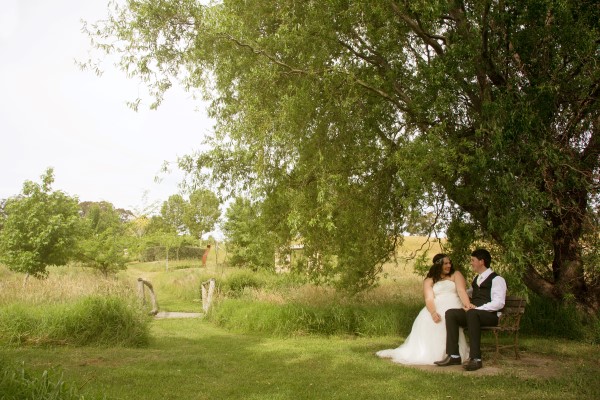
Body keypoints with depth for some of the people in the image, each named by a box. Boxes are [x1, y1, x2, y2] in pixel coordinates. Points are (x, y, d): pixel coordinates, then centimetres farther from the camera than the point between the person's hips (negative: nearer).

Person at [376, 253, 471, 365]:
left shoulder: (455, 275, 17)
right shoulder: (429, 281, 16)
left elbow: (462, 291, -1)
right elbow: (429, 299, -1)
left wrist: (468, 307, -21)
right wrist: (433, 312, -23)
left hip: (453, 307, -1)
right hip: (437, 309, 1)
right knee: (426, 321, -31)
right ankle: (425, 352, -25)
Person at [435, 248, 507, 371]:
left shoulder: (496, 279, -3)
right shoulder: (476, 279, 24)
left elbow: (498, 303, -15)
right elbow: (470, 296, 36)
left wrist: (476, 309, -19)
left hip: (491, 315, -7)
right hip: (473, 313, 7)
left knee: (472, 314, -39)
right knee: (450, 313, -19)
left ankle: (476, 359, -39)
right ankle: (454, 356, -25)